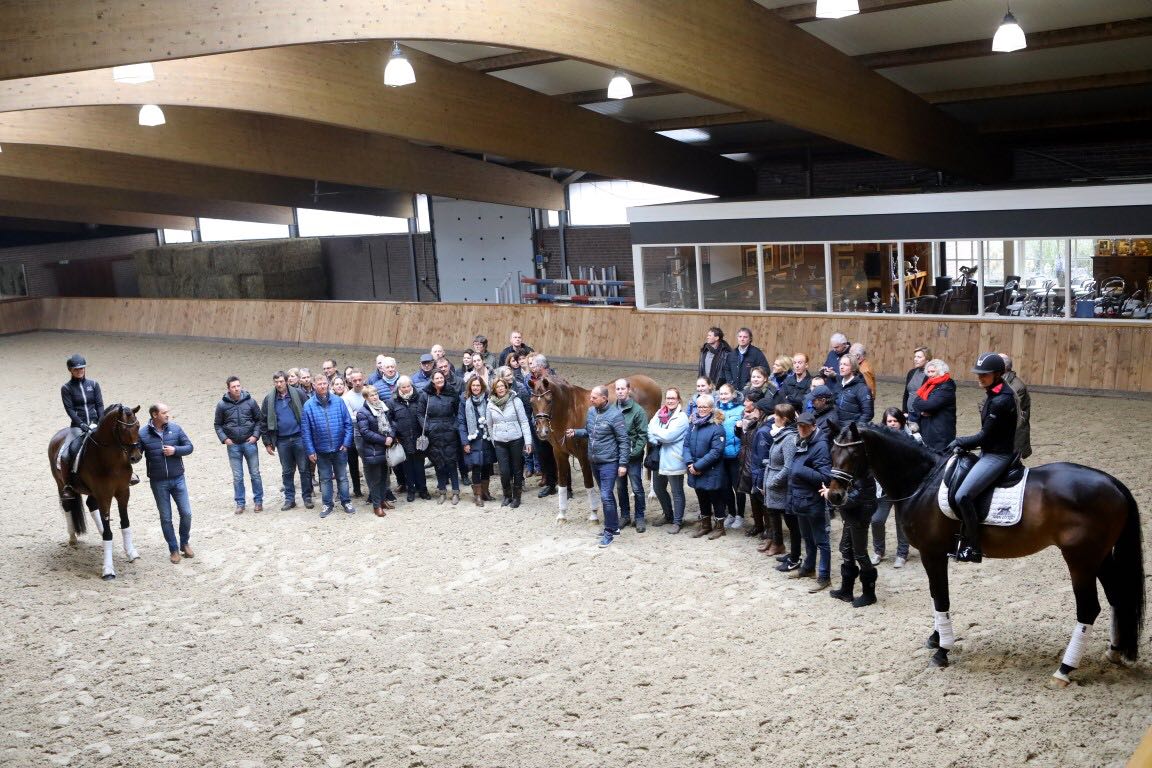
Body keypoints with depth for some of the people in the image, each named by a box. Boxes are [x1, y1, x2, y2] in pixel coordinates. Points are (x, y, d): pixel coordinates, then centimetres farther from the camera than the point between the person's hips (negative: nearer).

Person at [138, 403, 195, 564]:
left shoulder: (175, 428, -3)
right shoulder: (143, 434, -8)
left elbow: (189, 447, 0)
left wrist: (175, 450, -17)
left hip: (178, 479, 1)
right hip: (158, 482, -1)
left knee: (186, 513, 4)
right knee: (166, 518, 7)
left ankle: (184, 543, 25)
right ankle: (174, 549, 20)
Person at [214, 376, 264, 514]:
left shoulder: (250, 401, -4)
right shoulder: (222, 404, -3)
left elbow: (259, 419, 5)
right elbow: (218, 424, 6)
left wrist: (255, 435, -5)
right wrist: (224, 439, -5)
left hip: (249, 443, 0)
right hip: (233, 445, 0)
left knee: (255, 474, 5)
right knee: (237, 476, 6)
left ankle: (258, 501, 16)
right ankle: (240, 503, 16)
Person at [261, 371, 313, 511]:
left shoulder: (298, 394, -4)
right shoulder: (269, 399, 2)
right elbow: (264, 422, 6)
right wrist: (267, 443, 4)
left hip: (299, 437, -2)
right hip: (282, 440, 2)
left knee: (304, 469, 4)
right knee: (287, 471, 11)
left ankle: (307, 497, 15)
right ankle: (289, 499, 20)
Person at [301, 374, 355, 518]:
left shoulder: (338, 402, -5)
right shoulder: (308, 406, -6)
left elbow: (348, 423, -1)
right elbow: (305, 430, -4)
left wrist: (346, 443, -8)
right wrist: (310, 451, -6)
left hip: (339, 448, 0)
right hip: (321, 450, 0)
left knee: (342, 477, 11)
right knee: (325, 478, 12)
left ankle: (346, 502, 23)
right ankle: (327, 504, 23)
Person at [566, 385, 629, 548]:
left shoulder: (615, 415, -18)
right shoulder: (591, 411, 3)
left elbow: (624, 441, -15)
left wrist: (623, 464, -17)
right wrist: (575, 432, -1)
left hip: (609, 463, -7)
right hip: (594, 462, 7)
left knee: (606, 497, -9)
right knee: (607, 495, 18)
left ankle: (609, 532, 3)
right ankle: (614, 526, 30)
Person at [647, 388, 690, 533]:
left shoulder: (681, 417, -11)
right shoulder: (660, 413, 8)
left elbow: (668, 436, -20)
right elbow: (650, 431, 1)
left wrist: (654, 430, -7)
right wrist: (657, 440, -18)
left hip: (673, 460, -7)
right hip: (660, 458, 7)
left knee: (677, 492, 4)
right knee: (658, 488, 19)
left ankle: (677, 521, 16)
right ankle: (668, 516, 37)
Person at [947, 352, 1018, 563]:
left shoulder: (1001, 400, -22)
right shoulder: (993, 394, 8)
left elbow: (985, 436, -19)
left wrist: (959, 441, -8)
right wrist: (964, 444, 5)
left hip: (998, 456, -11)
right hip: (989, 452, 11)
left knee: (963, 496, -19)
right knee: (954, 485, 16)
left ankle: (973, 547, -8)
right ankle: (963, 535, 26)